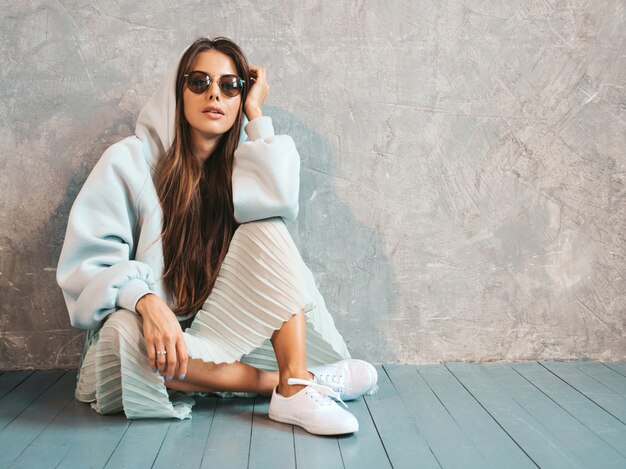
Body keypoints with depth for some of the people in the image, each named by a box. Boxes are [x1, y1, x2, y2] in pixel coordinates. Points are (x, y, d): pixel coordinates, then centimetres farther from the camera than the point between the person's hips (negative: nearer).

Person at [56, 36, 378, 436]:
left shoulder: (238, 163, 3)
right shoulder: (130, 160, -7)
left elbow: (279, 199, -21)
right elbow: (88, 262, -12)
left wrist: (256, 114, -10)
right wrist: (147, 302, -32)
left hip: (221, 332, 3)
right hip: (154, 334, -2)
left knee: (265, 230, -19)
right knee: (123, 337, -37)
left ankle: (296, 386, -28)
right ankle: (293, 380, -23)